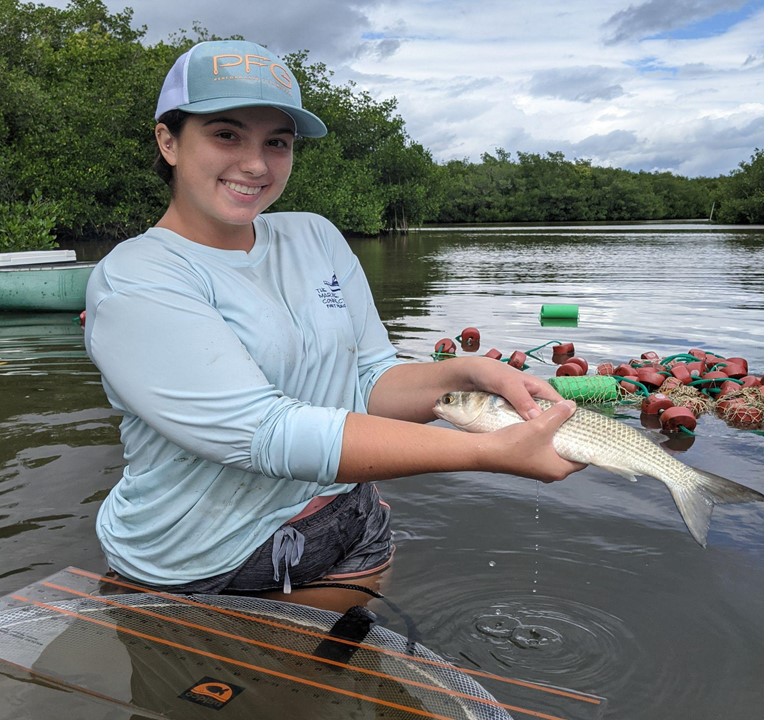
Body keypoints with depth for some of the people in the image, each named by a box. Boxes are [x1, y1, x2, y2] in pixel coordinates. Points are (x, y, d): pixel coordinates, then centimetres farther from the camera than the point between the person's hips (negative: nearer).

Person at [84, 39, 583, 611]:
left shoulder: (315, 237, 2)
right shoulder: (133, 283, -19)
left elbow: (373, 382, 0)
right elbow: (265, 432, -30)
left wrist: (469, 375, -22)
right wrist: (492, 451, -34)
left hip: (349, 539, 5)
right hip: (202, 573, -5)